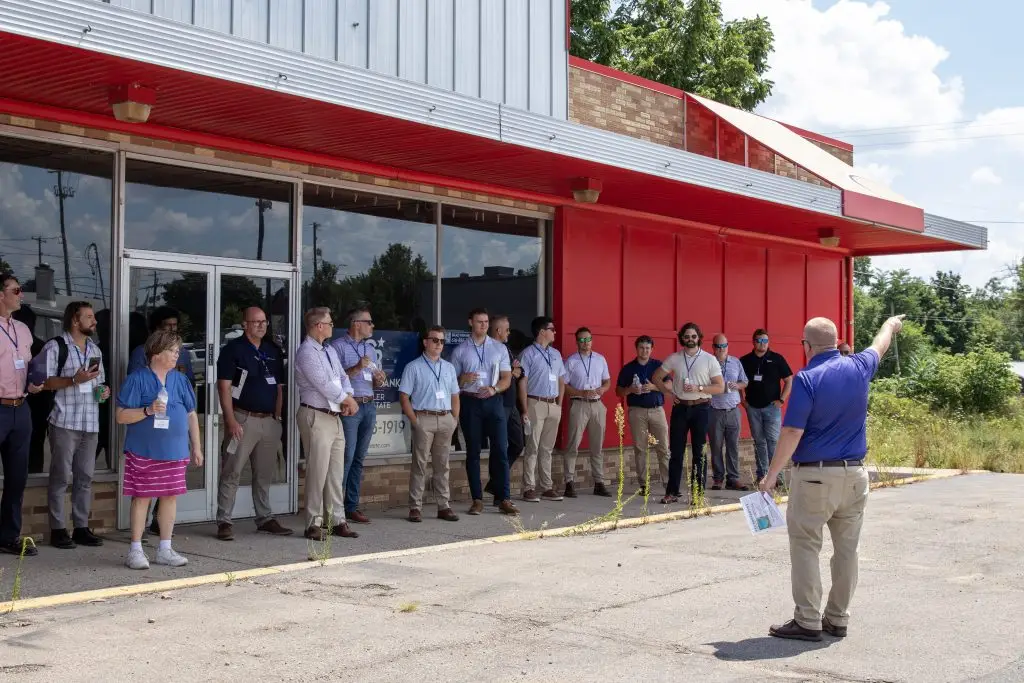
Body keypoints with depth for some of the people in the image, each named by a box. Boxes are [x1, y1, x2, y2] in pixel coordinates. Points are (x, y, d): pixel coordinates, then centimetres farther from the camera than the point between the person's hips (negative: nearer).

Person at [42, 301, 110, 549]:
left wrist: (105, 390, 4)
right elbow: (44, 381, -10)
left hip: (91, 423, 6)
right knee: (61, 477, -2)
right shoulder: (55, 347, -3)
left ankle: (81, 527, 13)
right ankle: (58, 529, 3)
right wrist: (75, 380, -20)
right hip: (64, 422, -6)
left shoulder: (95, 349, 18)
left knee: (85, 477, 7)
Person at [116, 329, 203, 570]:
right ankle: (136, 550, 9)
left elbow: (192, 415, 16)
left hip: (174, 451, 5)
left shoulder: (181, 380, 11)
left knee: (170, 496, 7)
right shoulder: (137, 379, -5)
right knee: (142, 497, 0)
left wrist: (196, 447, 14)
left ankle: (165, 549, 17)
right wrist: (148, 410, -22)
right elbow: (121, 416, -8)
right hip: (144, 451, -5)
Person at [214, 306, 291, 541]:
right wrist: (231, 421, -16)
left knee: (265, 474, 12)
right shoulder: (233, 349, -5)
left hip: (268, 420, 6)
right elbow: (224, 387, -10)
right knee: (231, 472, -4)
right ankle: (224, 521, 0)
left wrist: (277, 417, 11)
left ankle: (265, 519, 20)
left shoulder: (273, 351, 15)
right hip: (242, 419, -6)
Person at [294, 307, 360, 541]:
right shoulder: (306, 353, -12)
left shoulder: (330, 351, 16)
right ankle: (314, 524, 2)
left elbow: (343, 377, 17)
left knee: (336, 472, 10)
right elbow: (323, 385, -17)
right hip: (316, 417, -9)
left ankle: (337, 520, 16)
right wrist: (347, 399, -5)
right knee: (317, 472, -5)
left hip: (334, 416, 9)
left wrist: (348, 398, -3)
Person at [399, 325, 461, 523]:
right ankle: (415, 507, 0)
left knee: (442, 464, 7)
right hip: (424, 419, -5)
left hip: (446, 419, 5)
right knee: (419, 464, -3)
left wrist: (455, 419, 8)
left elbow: (455, 396, 19)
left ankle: (443, 505, 12)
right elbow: (404, 397, -4)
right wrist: (414, 421, -11)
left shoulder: (449, 367, 16)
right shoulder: (414, 367, 0)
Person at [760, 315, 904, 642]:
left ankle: (808, 621, -1)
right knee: (847, 549, 11)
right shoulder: (858, 368, 3)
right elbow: (879, 347, 26)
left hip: (814, 476, -6)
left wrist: (771, 475, -9)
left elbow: (792, 433, -17)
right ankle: (838, 619, 18)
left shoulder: (807, 379, -13)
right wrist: (891, 325, 48)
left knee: (805, 548, 0)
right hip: (854, 474, 6)